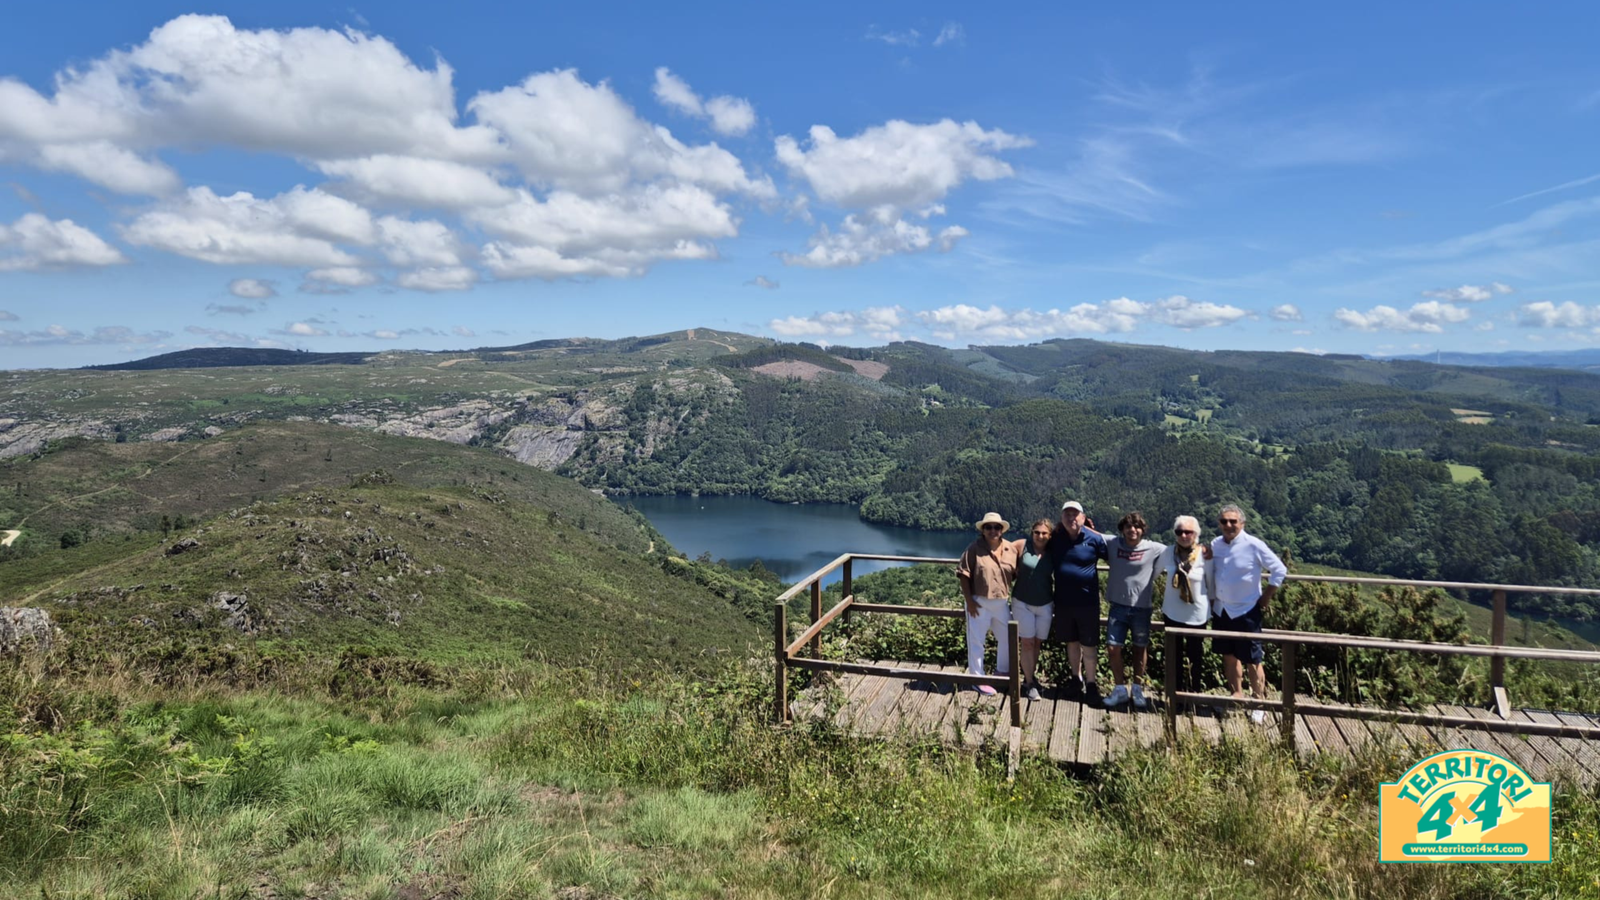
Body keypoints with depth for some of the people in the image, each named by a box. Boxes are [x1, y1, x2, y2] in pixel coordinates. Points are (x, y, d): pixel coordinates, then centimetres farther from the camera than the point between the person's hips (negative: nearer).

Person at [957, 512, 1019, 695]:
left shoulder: (1011, 549, 1)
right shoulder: (975, 549, -12)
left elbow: (1017, 574, 8)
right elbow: (963, 575, -11)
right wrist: (969, 600, -15)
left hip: (1002, 603, 5)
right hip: (979, 602, -5)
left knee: (1008, 639, 16)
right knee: (976, 641, 4)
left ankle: (1002, 673, 37)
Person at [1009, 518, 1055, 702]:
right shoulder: (1022, 546, -9)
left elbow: (1058, 579, 9)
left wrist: (1057, 602, 9)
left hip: (1045, 605, 3)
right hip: (1022, 603, -2)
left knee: (1037, 642, 12)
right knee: (1027, 642, -2)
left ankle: (1031, 672, 31)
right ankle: (1030, 683, 6)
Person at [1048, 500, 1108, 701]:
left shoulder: (1094, 539, -10)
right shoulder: (1055, 538, -2)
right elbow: (1049, 566, 12)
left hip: (1087, 601, -3)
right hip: (1063, 601, 3)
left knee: (1089, 645, 4)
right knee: (1072, 642, 16)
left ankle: (1090, 683, 16)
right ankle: (1076, 678, 32)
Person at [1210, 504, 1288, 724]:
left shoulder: (1253, 545, -15)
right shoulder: (1215, 544, 0)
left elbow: (1279, 570, -10)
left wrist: (1266, 598, -8)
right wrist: (1211, 599, 7)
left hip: (1246, 611, -5)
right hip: (1221, 610, 5)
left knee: (1252, 660, 1)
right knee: (1229, 656, 15)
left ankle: (1259, 703, 14)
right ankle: (1237, 695, 30)